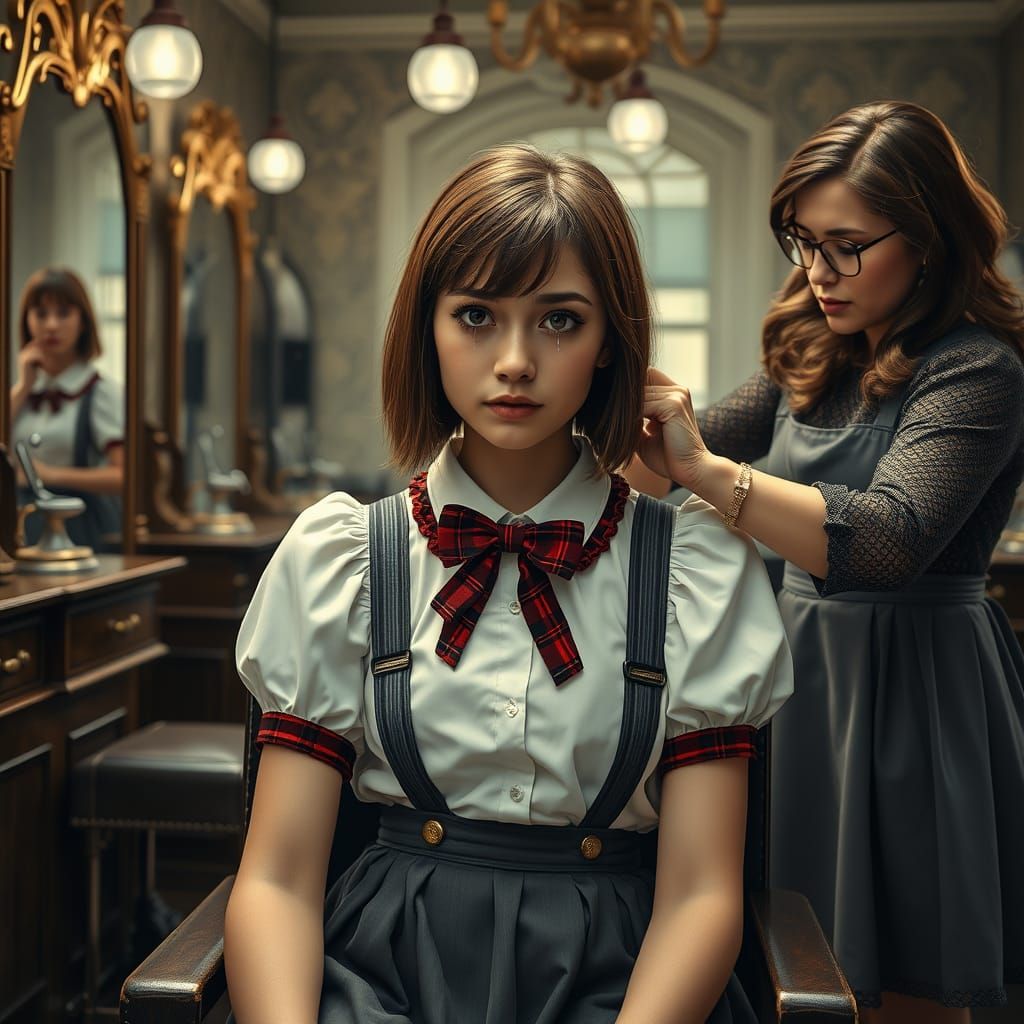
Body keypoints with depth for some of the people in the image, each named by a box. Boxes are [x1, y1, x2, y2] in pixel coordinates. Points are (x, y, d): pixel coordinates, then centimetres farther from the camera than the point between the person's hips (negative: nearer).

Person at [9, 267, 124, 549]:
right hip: (24, 533, 4)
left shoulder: (105, 394, -5)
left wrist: (52, 474, -15)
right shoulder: (19, 391, 13)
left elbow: (125, 475, -16)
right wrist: (23, 387, 0)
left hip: (84, 534, -4)